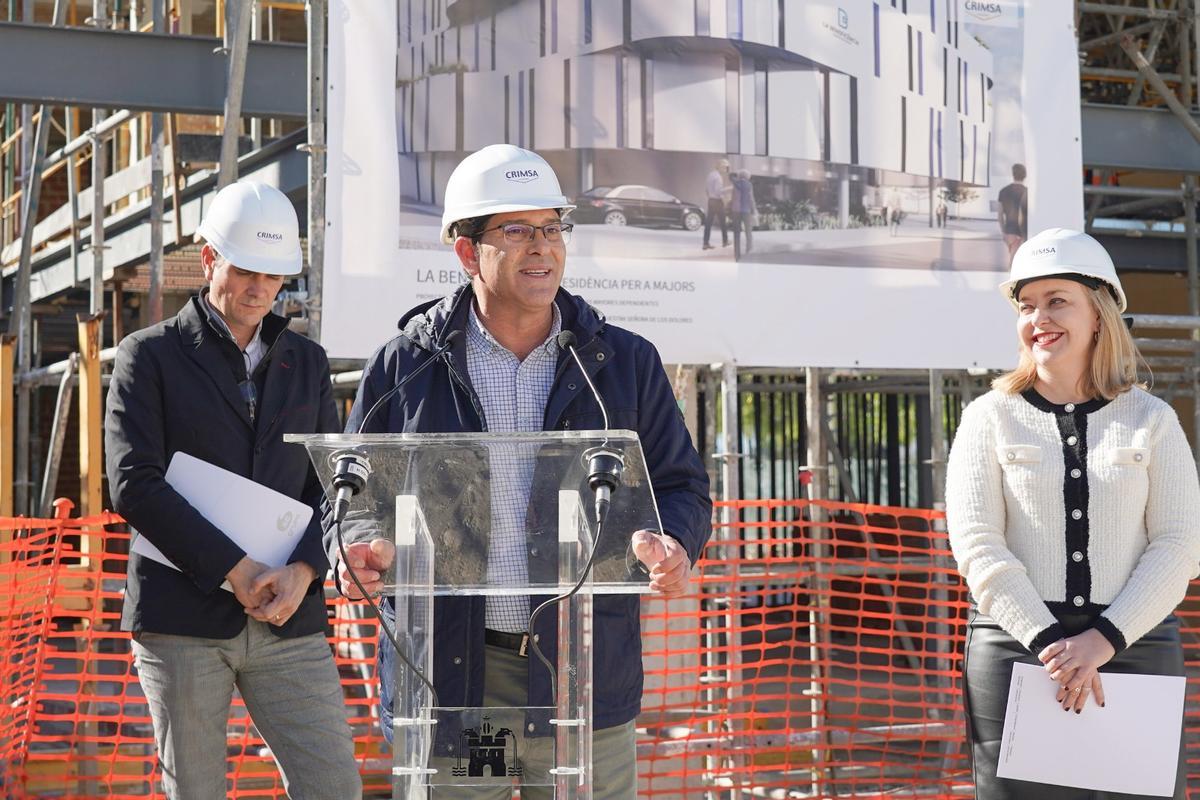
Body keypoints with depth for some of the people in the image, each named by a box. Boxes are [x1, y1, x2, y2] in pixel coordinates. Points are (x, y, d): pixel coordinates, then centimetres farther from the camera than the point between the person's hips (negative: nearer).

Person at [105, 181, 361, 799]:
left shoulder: (306, 362, 16)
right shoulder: (150, 356, 3)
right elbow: (134, 486, -8)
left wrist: (303, 570, -9)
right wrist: (235, 570, -14)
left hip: (289, 619, 3)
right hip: (181, 617, -3)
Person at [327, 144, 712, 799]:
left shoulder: (626, 363, 9)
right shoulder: (403, 367, 6)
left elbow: (682, 486, 12)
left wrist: (668, 545, -10)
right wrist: (359, 554, -11)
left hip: (584, 673, 1)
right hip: (445, 675, 0)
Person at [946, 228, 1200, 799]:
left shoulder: (1151, 420, 10)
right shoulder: (990, 418, 7)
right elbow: (978, 545, -3)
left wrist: (1103, 639, -12)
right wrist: (1050, 643, -14)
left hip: (1135, 649, 1)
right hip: (1016, 654, -1)